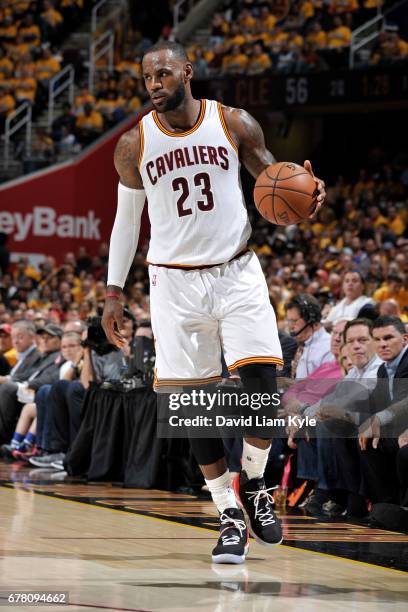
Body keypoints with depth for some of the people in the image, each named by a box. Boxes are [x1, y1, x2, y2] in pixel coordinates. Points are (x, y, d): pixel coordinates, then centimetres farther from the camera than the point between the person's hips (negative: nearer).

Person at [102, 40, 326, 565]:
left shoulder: (234, 124, -3)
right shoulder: (134, 146, 0)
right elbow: (126, 219, 10)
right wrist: (114, 292, 9)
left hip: (237, 272, 0)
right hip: (175, 281, 0)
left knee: (262, 384, -12)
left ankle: (253, 484, 14)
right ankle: (230, 515, 10)